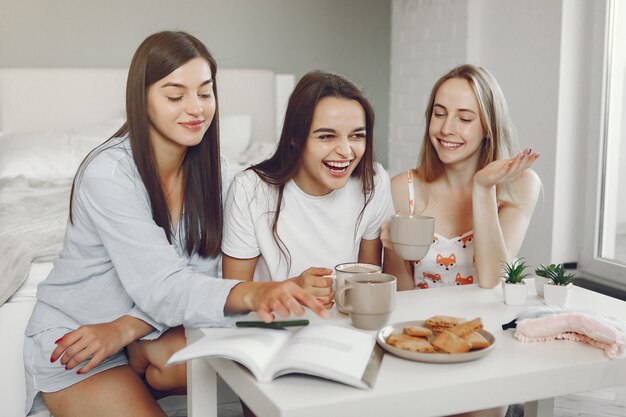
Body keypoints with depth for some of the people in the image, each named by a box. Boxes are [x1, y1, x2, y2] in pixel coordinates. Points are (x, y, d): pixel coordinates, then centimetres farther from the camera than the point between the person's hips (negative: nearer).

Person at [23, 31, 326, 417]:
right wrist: (251, 292, -50)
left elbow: (199, 274, -8)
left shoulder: (213, 169, -5)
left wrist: (126, 329, -23)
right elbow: (159, 284, -31)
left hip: (146, 327, 5)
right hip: (71, 334, -5)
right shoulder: (108, 173, -23)